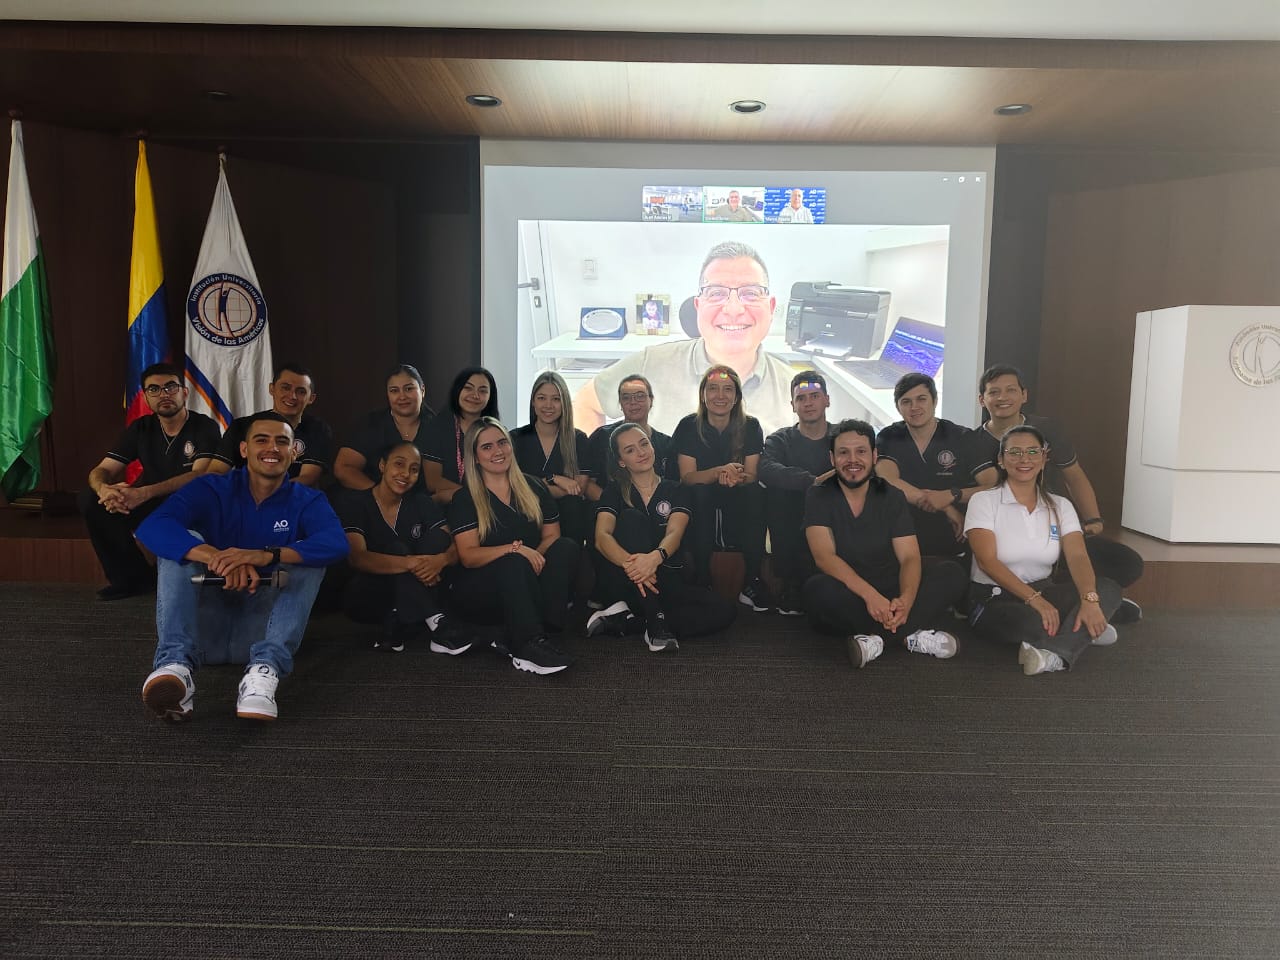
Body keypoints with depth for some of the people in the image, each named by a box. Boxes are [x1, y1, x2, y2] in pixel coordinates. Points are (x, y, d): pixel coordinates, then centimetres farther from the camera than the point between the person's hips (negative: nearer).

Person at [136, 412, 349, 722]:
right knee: (184, 542, -17)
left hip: (264, 627, 0)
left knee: (307, 557, -20)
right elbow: (152, 527, -19)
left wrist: (267, 555, -38)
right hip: (206, 623, 0)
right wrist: (216, 557, -38)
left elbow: (337, 543, -21)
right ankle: (176, 662, -37)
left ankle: (264, 670, -39)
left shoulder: (307, 501, 2)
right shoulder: (212, 489, 1)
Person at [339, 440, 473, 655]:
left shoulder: (422, 502, 3)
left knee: (438, 537, -18)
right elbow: (357, 557, -24)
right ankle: (434, 623, -36)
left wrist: (441, 559, -33)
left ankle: (397, 628, -26)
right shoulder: (356, 502, -8)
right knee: (397, 548, -28)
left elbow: (454, 547, -7)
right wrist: (410, 563, -40)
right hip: (365, 597, -4)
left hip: (410, 596, 4)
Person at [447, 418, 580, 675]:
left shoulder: (533, 487, 10)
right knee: (513, 563, -35)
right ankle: (529, 644, -42)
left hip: (530, 581, 4)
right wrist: (515, 548, -27)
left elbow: (552, 535, 7)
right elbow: (468, 555, -11)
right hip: (481, 590, -4)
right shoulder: (464, 499, -1)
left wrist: (536, 554, -18)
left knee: (567, 548, -24)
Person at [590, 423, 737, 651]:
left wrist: (655, 557, -36)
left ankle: (624, 622, -23)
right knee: (633, 517, -24)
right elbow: (601, 537, -12)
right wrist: (630, 563, -35)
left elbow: (674, 533, -11)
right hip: (623, 584, -2)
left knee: (725, 610, -22)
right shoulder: (614, 492, 7)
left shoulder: (675, 491, 9)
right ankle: (655, 622, -32)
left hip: (666, 583, 2)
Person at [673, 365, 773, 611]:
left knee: (756, 491, -28)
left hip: (739, 509, 1)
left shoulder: (750, 427, -2)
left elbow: (752, 475, -8)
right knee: (699, 492, -31)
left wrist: (737, 476, -34)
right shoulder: (689, 426, -5)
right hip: (702, 508, -1)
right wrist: (720, 471, -33)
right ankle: (701, 582, -24)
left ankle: (752, 582, -22)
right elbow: (687, 476, -13)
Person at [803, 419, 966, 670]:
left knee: (952, 572, -17)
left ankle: (876, 636, -31)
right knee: (817, 589, -36)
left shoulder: (892, 497, 3)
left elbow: (910, 557, -7)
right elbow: (824, 556, -18)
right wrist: (869, 595, -34)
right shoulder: (819, 497, -4)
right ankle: (912, 631, -27)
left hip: (889, 596, 3)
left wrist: (906, 599, -30)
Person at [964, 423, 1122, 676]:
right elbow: (987, 561, -16)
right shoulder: (983, 501, -5)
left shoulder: (1060, 506, 7)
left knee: (1108, 589, -23)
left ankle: (1053, 653, -35)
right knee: (1033, 622, -40)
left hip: (1043, 592, 5)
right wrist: (1034, 599, -27)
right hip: (993, 599, -5)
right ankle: (1080, 633, -13)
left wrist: (1089, 599, -29)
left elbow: (1077, 556, -9)